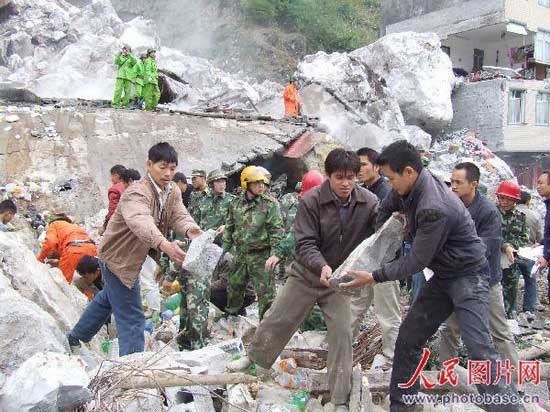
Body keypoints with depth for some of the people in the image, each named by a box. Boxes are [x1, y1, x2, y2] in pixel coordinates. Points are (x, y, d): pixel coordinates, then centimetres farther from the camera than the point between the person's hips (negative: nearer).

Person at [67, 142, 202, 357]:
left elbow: (179, 215, -18)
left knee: (108, 298, 30)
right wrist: (163, 244, -71)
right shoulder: (137, 193, -32)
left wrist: (190, 229, -42)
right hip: (117, 257, -10)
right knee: (132, 317, -8)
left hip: (131, 257, 10)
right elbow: (140, 221, -52)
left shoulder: (173, 191, -5)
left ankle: (76, 337, 54)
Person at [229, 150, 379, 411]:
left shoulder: (369, 202, -14)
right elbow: (305, 243, -22)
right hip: (306, 273, 0)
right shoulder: (311, 201, -20)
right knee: (277, 320, 11)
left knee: (342, 331, -2)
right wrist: (322, 266, -40)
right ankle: (255, 357, 41)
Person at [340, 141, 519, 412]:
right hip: (442, 276, 8)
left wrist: (374, 277, -22)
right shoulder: (408, 188, -5)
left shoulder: (435, 208, -31)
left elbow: (417, 261, -25)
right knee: (407, 339, 7)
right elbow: (385, 208, 15)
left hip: (468, 276, -8)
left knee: (479, 348, -16)